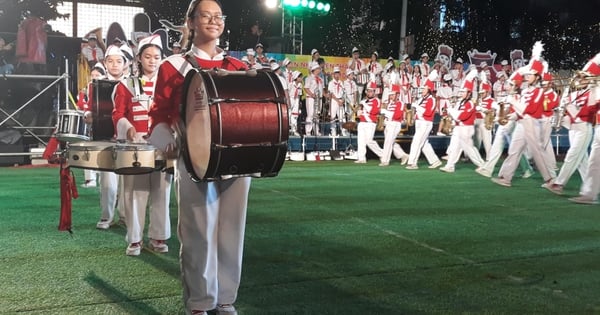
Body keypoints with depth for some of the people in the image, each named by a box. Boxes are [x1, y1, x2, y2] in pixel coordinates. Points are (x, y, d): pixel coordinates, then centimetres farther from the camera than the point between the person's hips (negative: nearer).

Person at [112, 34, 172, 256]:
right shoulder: (126, 85, 7)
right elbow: (118, 114, 2)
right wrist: (127, 128, -19)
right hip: (135, 145, -1)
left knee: (161, 192, 5)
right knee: (135, 192, 0)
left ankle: (159, 237, 15)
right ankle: (135, 239, 8)